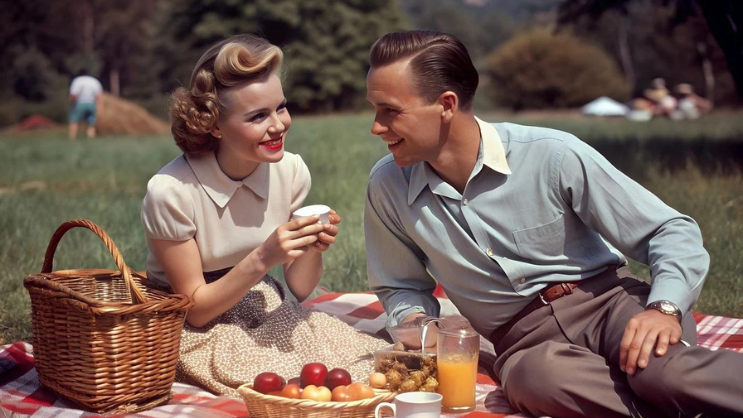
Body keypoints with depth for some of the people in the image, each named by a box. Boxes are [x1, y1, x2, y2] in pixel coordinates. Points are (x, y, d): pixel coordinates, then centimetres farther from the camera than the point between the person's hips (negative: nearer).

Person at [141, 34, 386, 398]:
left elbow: (299, 288, 0)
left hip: (271, 315, 5)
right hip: (202, 332, -4)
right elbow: (194, 309, -15)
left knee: (378, 368, -19)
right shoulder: (170, 192, -24)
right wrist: (263, 258, -29)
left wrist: (313, 247, -22)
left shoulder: (291, 171, -9)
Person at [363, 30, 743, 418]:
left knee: (659, 366, -39)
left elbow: (674, 232, -7)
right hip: (525, 341, 3)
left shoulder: (553, 155, -13)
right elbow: (401, 287, 15)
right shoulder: (388, 187, -4)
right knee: (534, 375, -36)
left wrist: (664, 309, -25)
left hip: (606, 300, -2)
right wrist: (416, 323, -7)